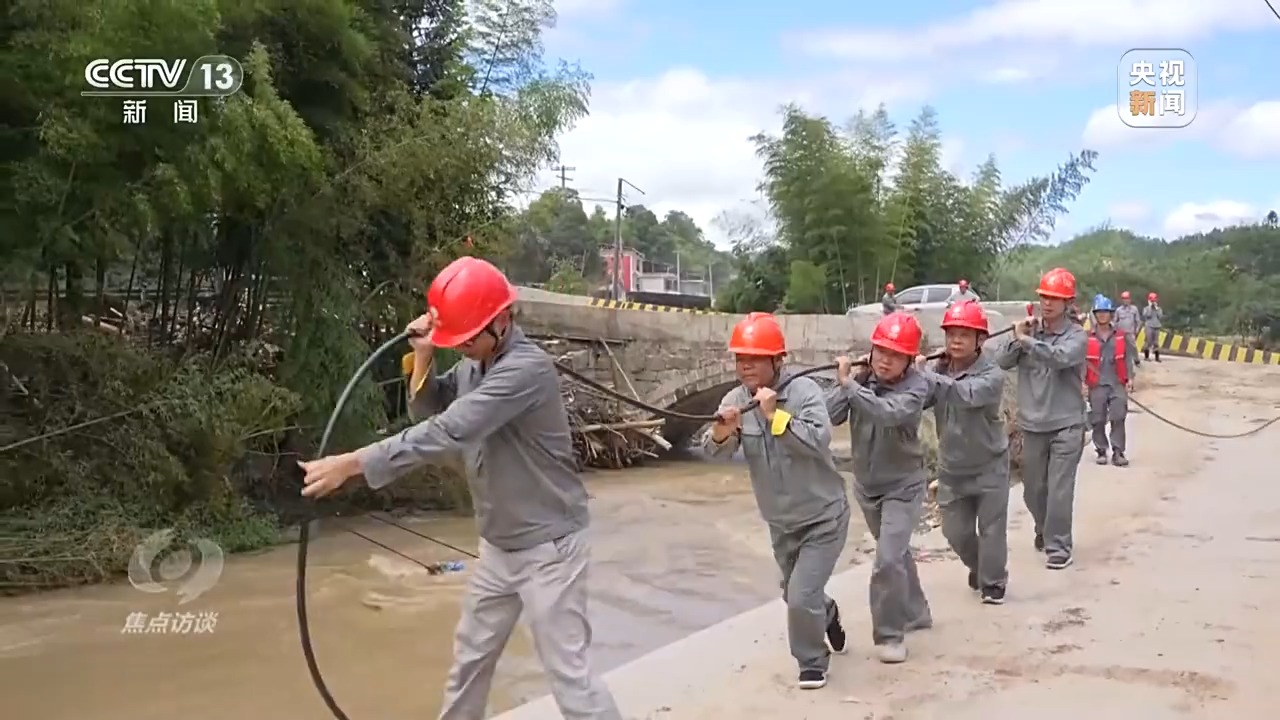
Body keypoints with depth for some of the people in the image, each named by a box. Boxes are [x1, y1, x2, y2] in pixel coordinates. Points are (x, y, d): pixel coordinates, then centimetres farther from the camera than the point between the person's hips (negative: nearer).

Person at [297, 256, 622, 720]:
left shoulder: (527, 367, -26)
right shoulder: (473, 364, 2)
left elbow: (448, 432, -33)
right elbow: (426, 411, 9)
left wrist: (351, 463, -35)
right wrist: (423, 357, -9)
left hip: (548, 546, -8)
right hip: (498, 546, 8)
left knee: (568, 673, -4)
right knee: (470, 655, 20)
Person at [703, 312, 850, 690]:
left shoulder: (804, 391, -21)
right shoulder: (735, 399, -8)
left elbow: (819, 440, -32)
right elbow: (714, 451, -14)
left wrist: (775, 416, -37)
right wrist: (722, 432, -36)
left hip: (823, 516, -5)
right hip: (780, 521, 6)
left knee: (801, 596, -10)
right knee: (794, 594, 23)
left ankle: (812, 661, 17)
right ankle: (826, 614, 57)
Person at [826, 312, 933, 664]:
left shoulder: (915, 386, -22)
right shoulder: (859, 379, -10)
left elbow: (888, 414, -41)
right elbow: (829, 416, -20)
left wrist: (849, 384, -43)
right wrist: (845, 383, -27)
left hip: (903, 486, -5)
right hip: (866, 486, 5)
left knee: (888, 560, -16)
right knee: (896, 553, 22)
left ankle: (890, 634, 0)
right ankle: (915, 612, 43)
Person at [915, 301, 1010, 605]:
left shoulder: (991, 375, -20)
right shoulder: (938, 369, -5)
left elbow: (966, 394, -40)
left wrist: (925, 373, -39)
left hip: (989, 465, -4)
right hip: (951, 467, 5)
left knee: (991, 527, 3)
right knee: (955, 530, 13)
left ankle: (993, 581, 25)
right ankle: (978, 567, 42)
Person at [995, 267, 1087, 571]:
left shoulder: (1077, 335, -6)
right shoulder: (1029, 330, 2)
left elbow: (1060, 357, -27)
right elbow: (1001, 362, -4)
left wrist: (1026, 340, -21)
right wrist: (1017, 339, -18)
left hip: (1066, 426, -3)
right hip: (1032, 425, 4)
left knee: (1059, 491, -7)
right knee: (1033, 489, 15)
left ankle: (1058, 546, 5)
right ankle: (1044, 531, 39)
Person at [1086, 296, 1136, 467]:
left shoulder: (1121, 336, 7)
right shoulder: (1087, 337, 0)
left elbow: (1127, 358, 10)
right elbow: (1082, 360, 0)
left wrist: (1130, 378, 3)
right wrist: (1080, 378, -8)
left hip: (1117, 383, 1)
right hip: (1097, 384, -1)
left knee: (1118, 418, -6)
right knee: (1098, 420, 4)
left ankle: (1118, 452, 2)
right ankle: (1101, 451, 17)